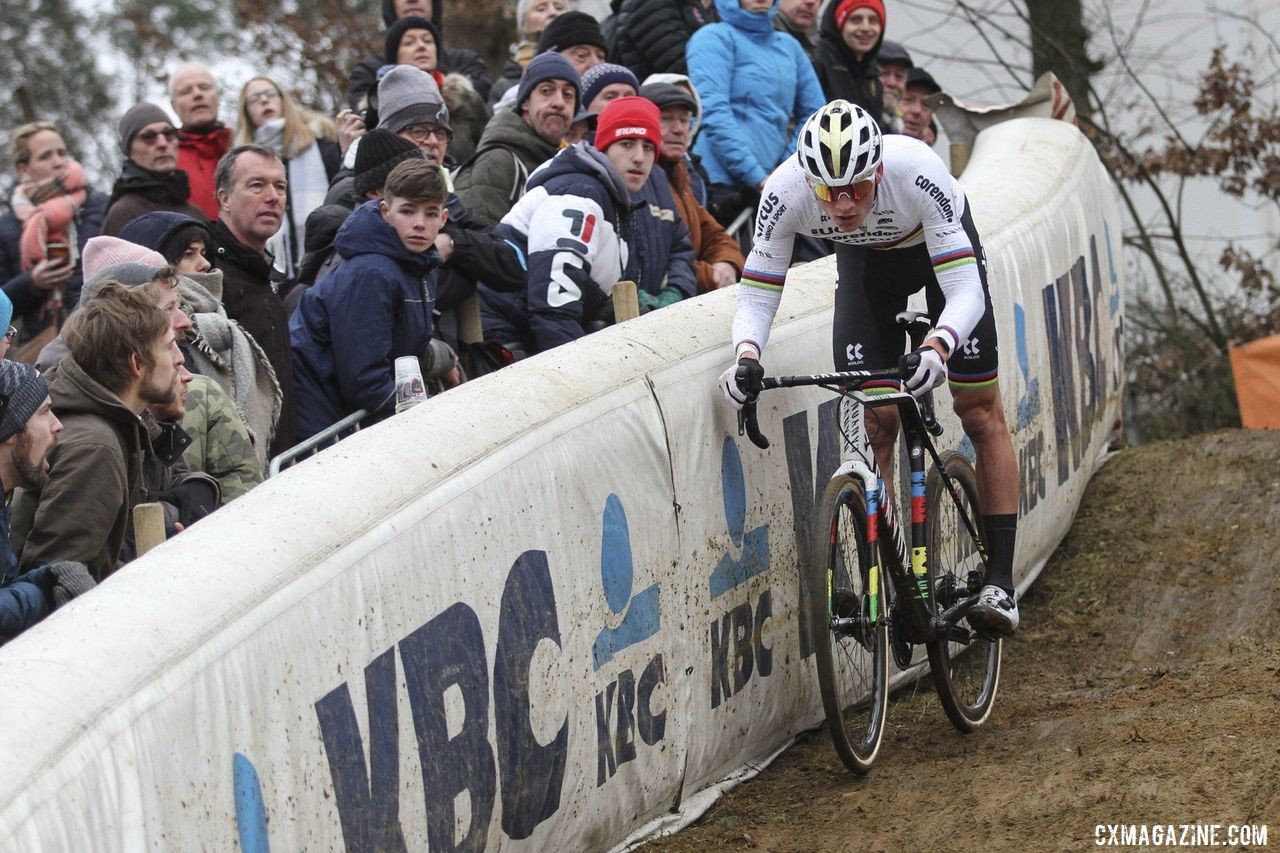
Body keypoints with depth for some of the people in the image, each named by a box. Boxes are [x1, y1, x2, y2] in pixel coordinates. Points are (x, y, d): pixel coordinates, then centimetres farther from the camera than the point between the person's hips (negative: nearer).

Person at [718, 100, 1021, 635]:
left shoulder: (917, 173, -43)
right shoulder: (787, 191, -35)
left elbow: (965, 290, -41)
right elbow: (757, 295, -26)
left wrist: (937, 348, -60)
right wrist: (746, 355, -46)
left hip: (939, 245, -2)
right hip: (864, 259, 2)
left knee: (981, 415, -3)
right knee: (876, 421, -8)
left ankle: (999, 583, 1)